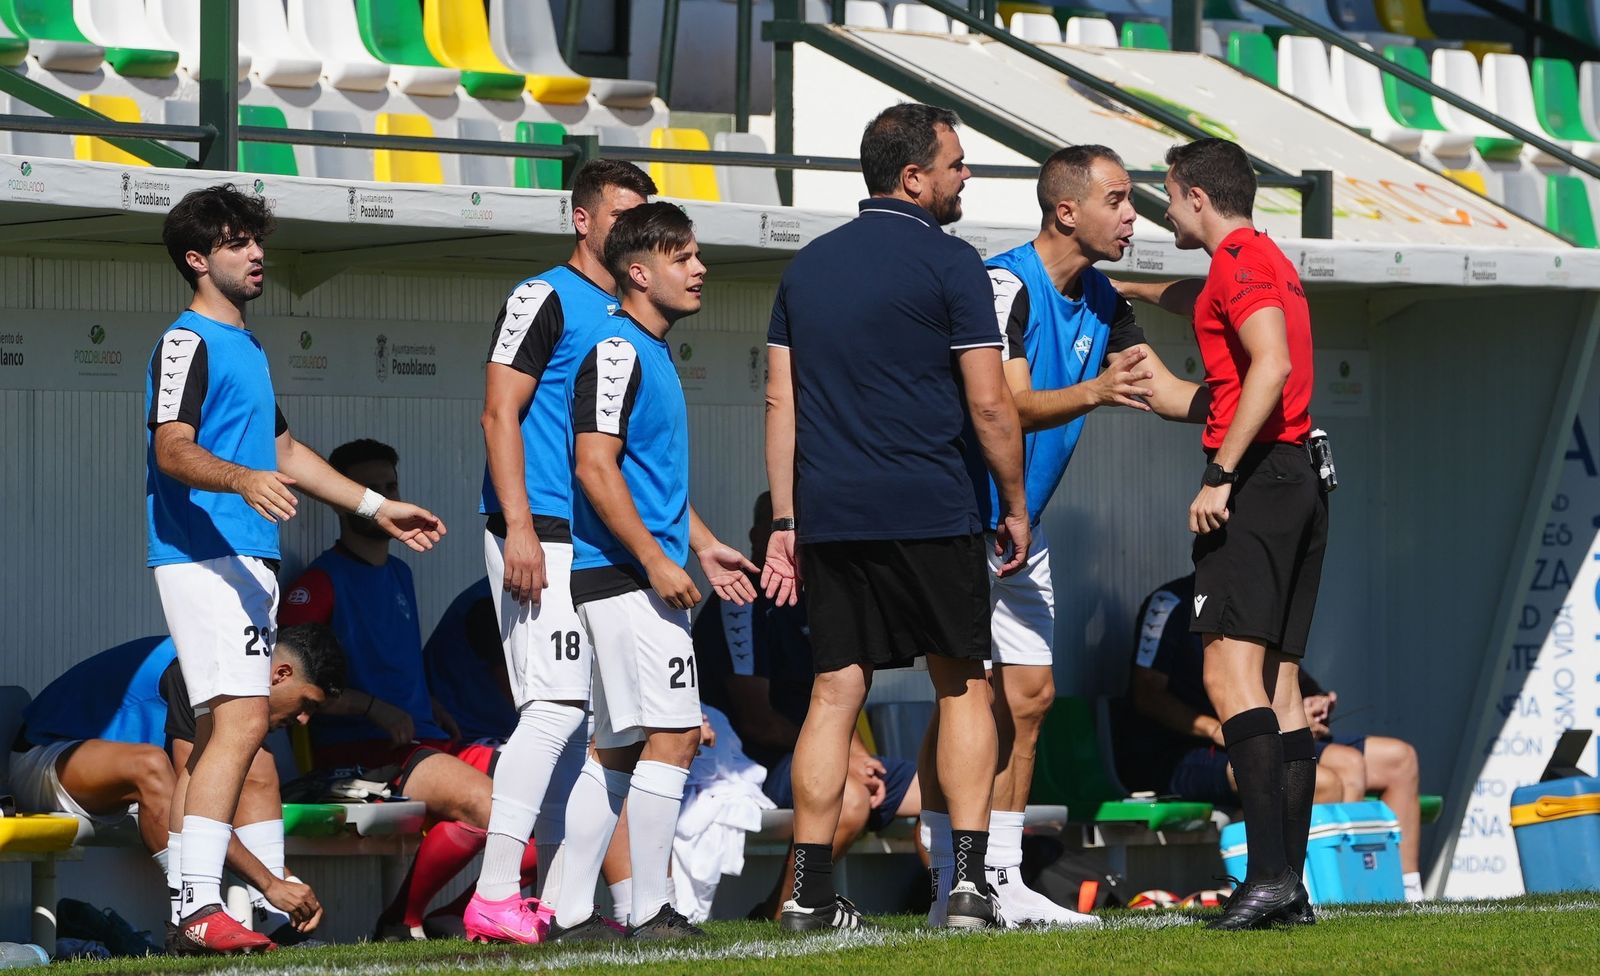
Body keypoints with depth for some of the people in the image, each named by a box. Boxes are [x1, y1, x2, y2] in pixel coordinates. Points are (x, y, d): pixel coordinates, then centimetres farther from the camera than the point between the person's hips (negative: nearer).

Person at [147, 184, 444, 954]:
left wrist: (377, 507, 30)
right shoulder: (188, 341, -7)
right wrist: (244, 479, -37)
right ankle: (200, 908, -27)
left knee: (222, 731, 7)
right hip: (204, 554, -10)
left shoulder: (244, 346, 23)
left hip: (248, 559, 10)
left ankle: (190, 904, 7)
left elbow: (281, 449, 30)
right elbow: (171, 449, -19)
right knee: (241, 718, -20)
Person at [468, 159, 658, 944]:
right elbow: (500, 414, -12)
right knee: (554, 708, -16)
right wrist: (518, 526, -21)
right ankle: (494, 898, -18)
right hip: (543, 537, -9)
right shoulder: (545, 299, -5)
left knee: (576, 718, 9)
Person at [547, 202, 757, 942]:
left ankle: (572, 911, 12)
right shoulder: (616, 353, -12)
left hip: (644, 575, 10)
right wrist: (656, 560, -21)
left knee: (619, 746, 10)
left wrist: (704, 546, 23)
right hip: (622, 574, -10)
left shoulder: (654, 354, 19)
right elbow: (595, 466, -19)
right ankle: (650, 910, -10)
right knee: (672, 735, -12)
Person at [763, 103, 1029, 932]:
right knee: (963, 684, 6)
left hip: (828, 514, 5)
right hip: (927, 513, -5)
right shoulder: (947, 264, -5)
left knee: (834, 691, 6)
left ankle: (809, 889, 0)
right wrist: (1016, 507, 5)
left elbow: (781, 402, 12)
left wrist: (786, 522, 14)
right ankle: (968, 878, -3)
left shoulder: (809, 264, 13)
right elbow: (989, 404, -6)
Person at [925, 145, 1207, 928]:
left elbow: (1166, 392, 10)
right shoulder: (1006, 286, -20)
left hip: (1021, 530, 9)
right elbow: (1009, 405, -28)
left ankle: (1003, 882, 13)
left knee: (1029, 693, 8)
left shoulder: (1100, 302, 7)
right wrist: (1093, 393, -43)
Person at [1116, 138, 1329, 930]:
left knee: (1231, 672, -16)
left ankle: (1270, 871, -28)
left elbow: (1272, 363, -23)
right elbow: (1199, 300, 45)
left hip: (1255, 479, -10)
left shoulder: (1242, 261, -8)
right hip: (1300, 480, 10)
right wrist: (1127, 289, 61)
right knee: (1279, 682, 7)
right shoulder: (1268, 263, 22)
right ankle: (1292, 886, 3)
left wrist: (1221, 474, -24)